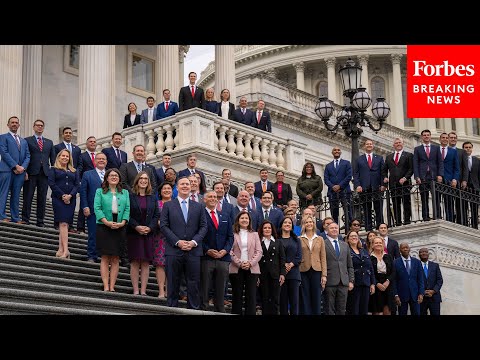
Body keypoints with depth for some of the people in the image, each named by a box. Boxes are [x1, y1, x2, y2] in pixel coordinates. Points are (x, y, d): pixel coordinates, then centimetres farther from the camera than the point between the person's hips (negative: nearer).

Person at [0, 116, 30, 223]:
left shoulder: (24, 141, 24)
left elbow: (27, 156, 16)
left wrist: (23, 167, -4)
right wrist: (15, 166, -13)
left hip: (20, 171, 5)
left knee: (16, 196, 4)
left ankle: (15, 218, 2)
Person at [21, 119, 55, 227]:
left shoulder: (49, 142, 19)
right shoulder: (27, 140, 8)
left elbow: (53, 159, 16)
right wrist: (24, 171, -9)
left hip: (45, 173, 3)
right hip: (31, 173, -3)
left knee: (42, 198, 2)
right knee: (28, 197, -3)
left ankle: (40, 221, 5)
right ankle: (25, 220, 0)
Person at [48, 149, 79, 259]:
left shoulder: (74, 171, 18)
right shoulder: (54, 169, 9)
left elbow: (77, 185, 8)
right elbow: (51, 183, -3)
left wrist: (70, 195, -10)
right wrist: (62, 195, -12)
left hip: (70, 199, 3)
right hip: (58, 199, -3)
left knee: (65, 224, -1)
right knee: (63, 223, -14)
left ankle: (61, 249, -3)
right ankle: (65, 250, -22)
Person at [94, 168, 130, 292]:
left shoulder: (125, 193, 15)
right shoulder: (100, 192, 8)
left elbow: (127, 209, 6)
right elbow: (97, 208, -3)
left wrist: (122, 222, -11)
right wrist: (107, 222, -16)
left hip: (120, 228, 2)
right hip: (104, 227, -2)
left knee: (116, 259, 1)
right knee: (105, 258, -4)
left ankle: (112, 287, 2)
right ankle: (106, 287, -5)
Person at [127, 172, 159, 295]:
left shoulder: (152, 198, 13)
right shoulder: (130, 196, 2)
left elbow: (157, 215, 8)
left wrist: (150, 227, -8)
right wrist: (136, 226, -15)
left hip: (148, 233, 3)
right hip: (133, 233, -3)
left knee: (146, 263, -1)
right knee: (135, 262, -5)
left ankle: (143, 291, 1)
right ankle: (135, 291, -3)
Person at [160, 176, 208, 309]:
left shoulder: (198, 207, 14)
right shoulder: (168, 205, 9)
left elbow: (203, 227, 8)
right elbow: (163, 226, 0)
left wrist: (194, 242, -9)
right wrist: (177, 242, -11)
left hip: (193, 250, 1)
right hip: (174, 250, -1)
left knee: (194, 283, 0)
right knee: (173, 283, 2)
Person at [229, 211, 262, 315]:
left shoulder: (254, 234, 13)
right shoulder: (233, 234, 5)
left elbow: (259, 251, 5)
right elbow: (230, 252, -2)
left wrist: (250, 263, -9)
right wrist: (239, 263, -13)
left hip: (252, 269, 2)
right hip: (236, 269, -1)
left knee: (251, 296, -2)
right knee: (237, 296, 2)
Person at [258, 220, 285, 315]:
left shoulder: (278, 243, 11)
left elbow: (282, 259, 8)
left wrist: (282, 273, -1)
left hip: (275, 275, 1)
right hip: (263, 275, -1)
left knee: (275, 299, -1)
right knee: (265, 299, 2)